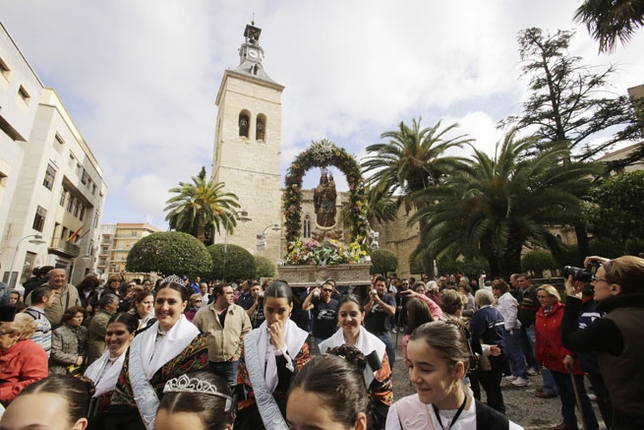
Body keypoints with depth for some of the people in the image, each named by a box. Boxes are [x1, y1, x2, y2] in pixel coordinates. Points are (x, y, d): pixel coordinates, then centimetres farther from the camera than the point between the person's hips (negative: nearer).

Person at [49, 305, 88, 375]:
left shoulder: (83, 330, 6)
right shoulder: (59, 332, -10)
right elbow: (55, 353, -14)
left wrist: (82, 357, -8)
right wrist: (75, 359, -13)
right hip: (61, 372, -4)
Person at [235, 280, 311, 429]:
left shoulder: (302, 340, -14)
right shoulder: (251, 339, -5)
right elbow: (242, 383, 1)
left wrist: (281, 347, -28)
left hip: (287, 416, -2)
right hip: (254, 415, 3)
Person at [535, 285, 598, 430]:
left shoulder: (564, 311, -17)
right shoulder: (539, 314, 5)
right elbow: (539, 338, 9)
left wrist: (570, 355, -22)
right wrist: (540, 357, 9)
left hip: (567, 360, -7)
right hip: (552, 360, 7)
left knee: (577, 393, 2)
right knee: (564, 392, 20)